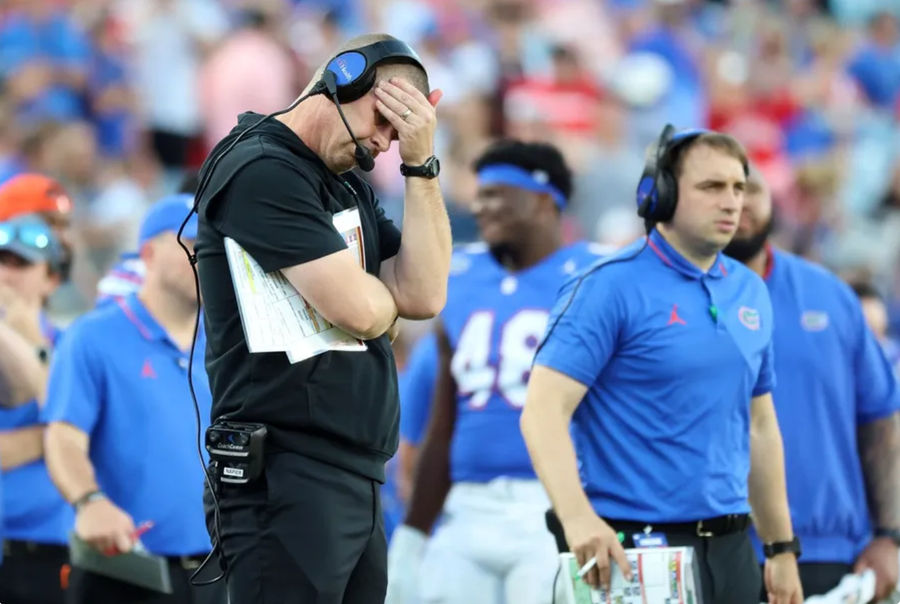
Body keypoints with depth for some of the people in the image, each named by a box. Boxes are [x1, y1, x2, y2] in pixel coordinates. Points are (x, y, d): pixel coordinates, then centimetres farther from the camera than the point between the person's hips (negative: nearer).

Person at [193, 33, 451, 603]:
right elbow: (360, 310, -18)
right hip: (290, 480, -9)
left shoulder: (351, 188, 19)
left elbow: (425, 295, 6)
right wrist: (384, 292, 6)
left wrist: (421, 164, 0)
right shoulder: (263, 170, -11)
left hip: (356, 478, 9)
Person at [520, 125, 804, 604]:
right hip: (635, 549, -6)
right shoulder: (611, 287, -9)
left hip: (730, 549, 6)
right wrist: (577, 517, -32)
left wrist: (782, 548, 18)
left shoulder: (750, 293, 12)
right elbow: (544, 410, -18)